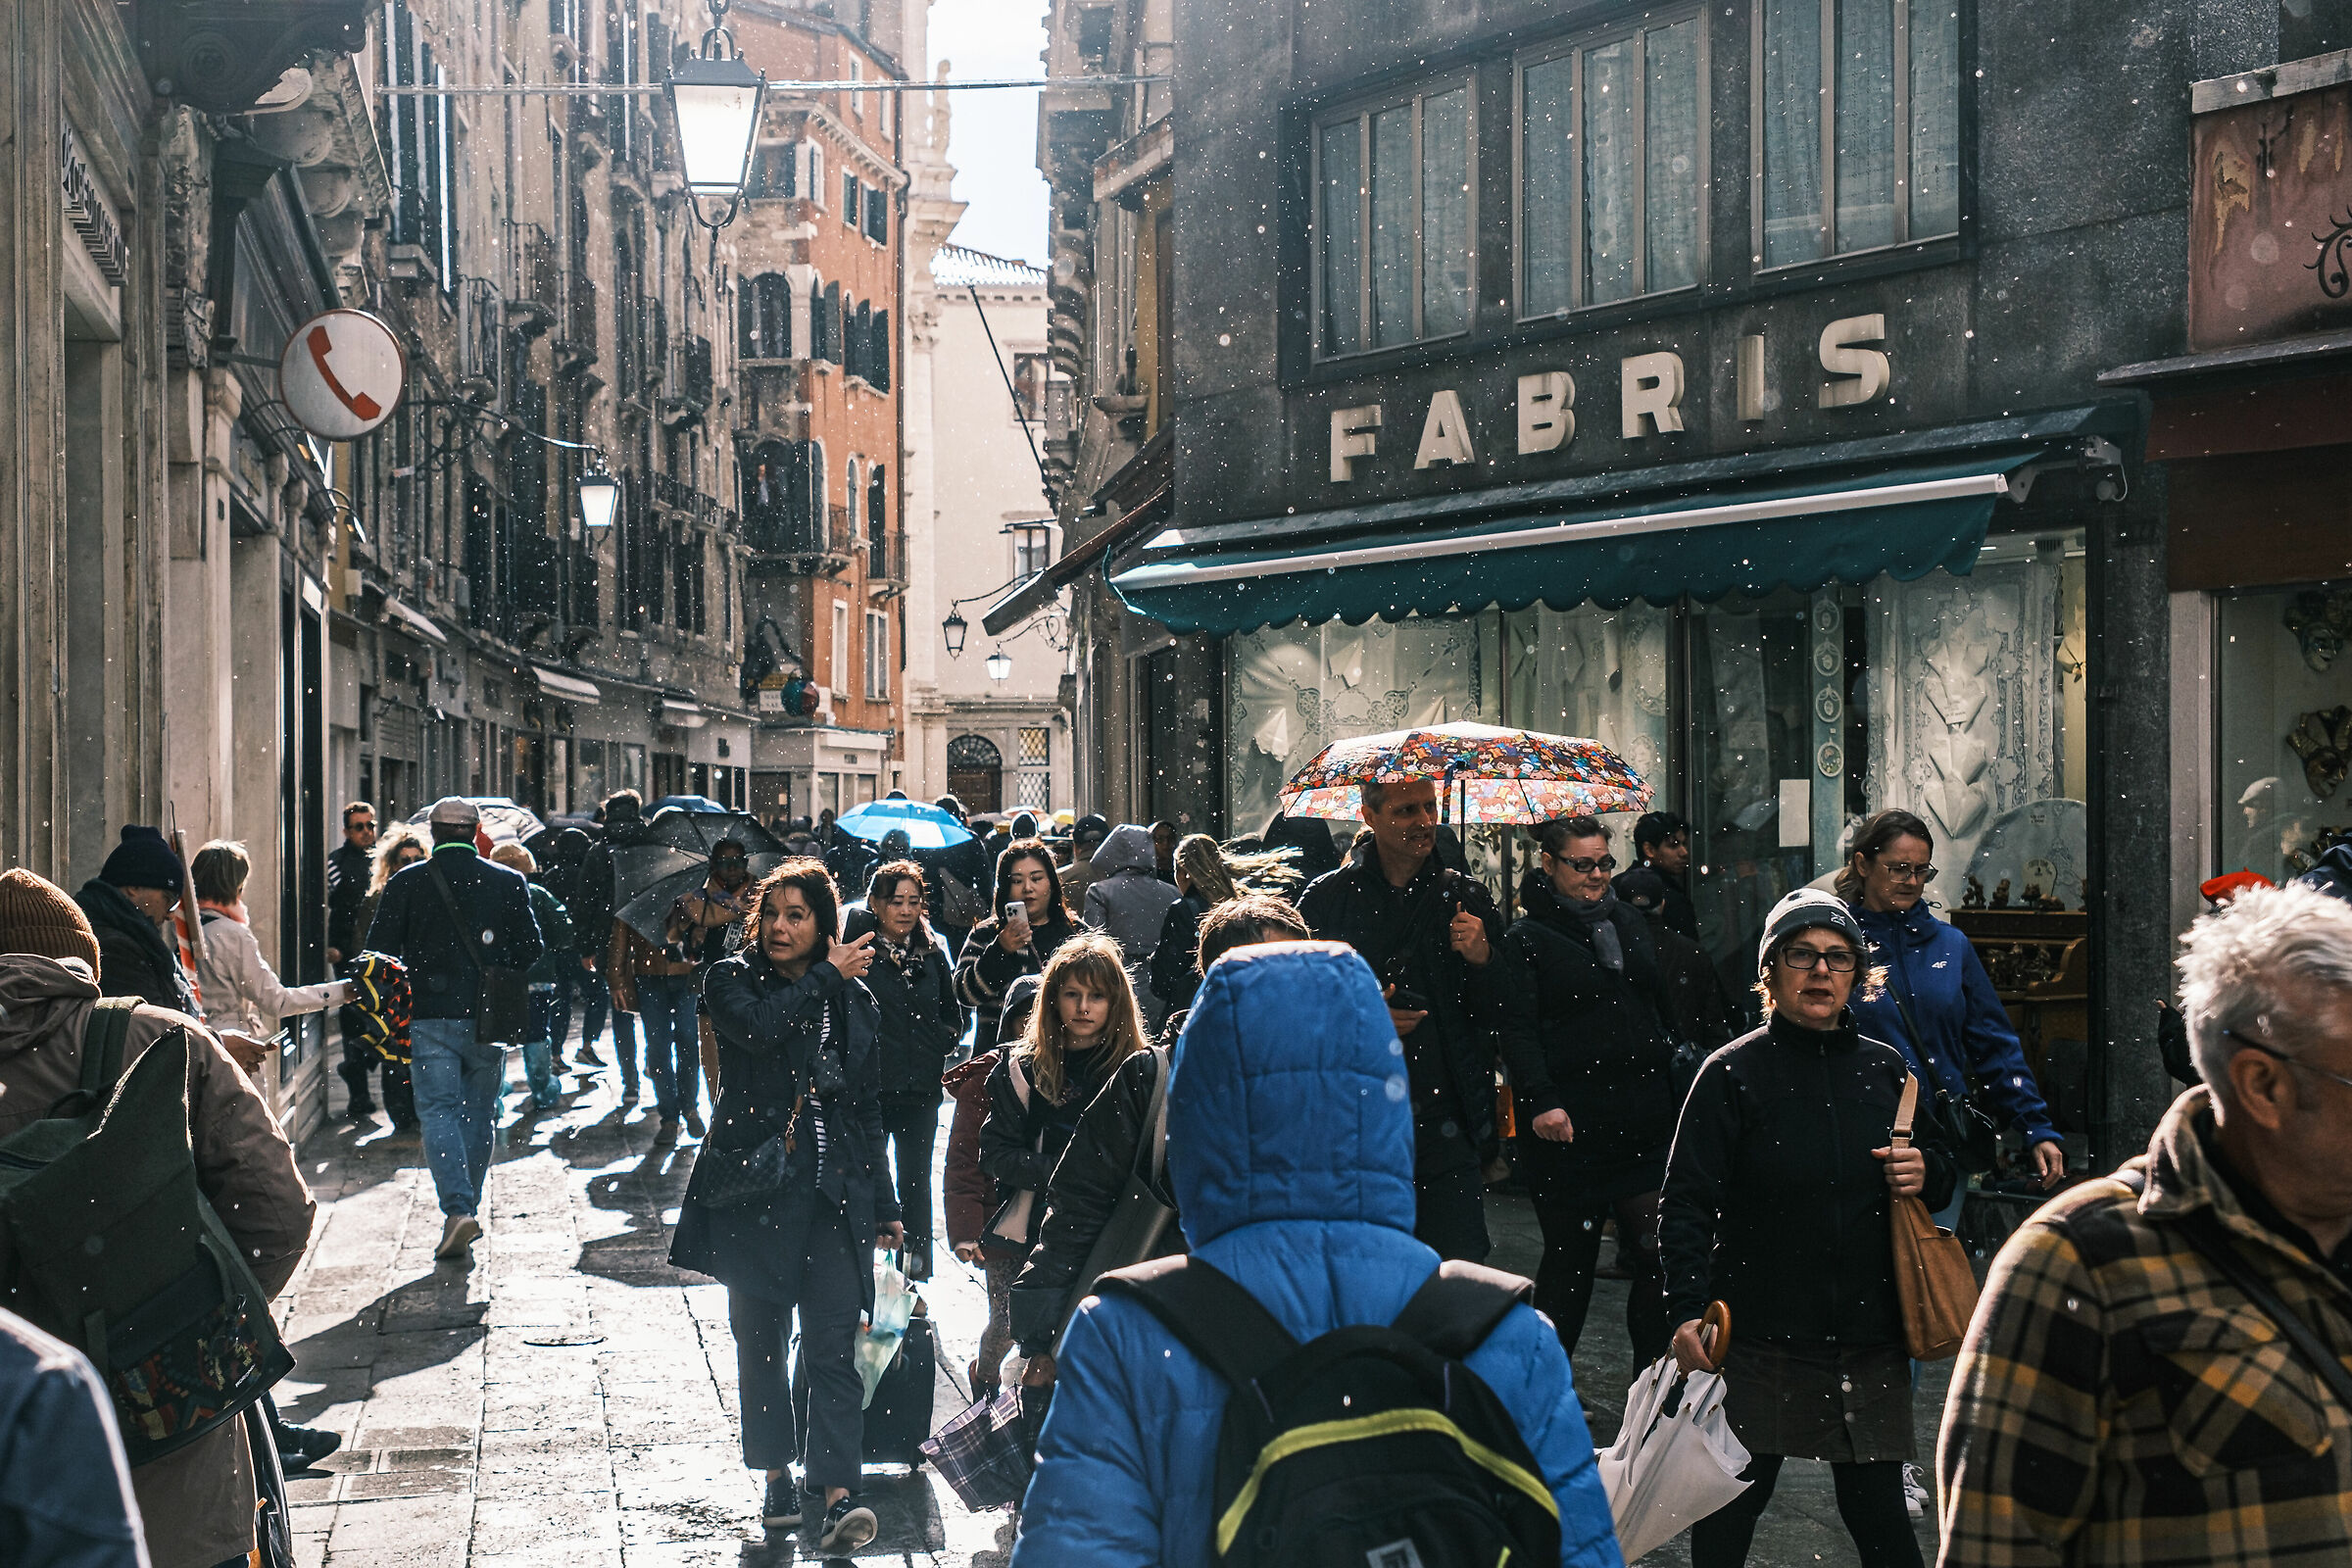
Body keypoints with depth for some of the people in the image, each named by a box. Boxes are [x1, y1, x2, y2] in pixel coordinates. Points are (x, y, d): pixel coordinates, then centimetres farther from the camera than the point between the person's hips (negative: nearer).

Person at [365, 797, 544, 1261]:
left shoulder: (406, 883, -3)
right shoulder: (509, 882, 0)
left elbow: (379, 952, -3)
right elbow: (532, 949, 1)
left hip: (429, 1014, -1)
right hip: (486, 1016, 2)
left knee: (438, 1112, -1)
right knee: (478, 1114, 13)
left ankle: (457, 1209, -17)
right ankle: (467, 1208, 18)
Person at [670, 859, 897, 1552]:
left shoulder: (852, 999, 9)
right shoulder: (731, 980, 2)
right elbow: (761, 1026, -22)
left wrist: (884, 1206, 15)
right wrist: (827, 975, -11)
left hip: (832, 1192, 0)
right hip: (752, 1189, 0)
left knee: (832, 1344, -9)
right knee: (760, 1340, 9)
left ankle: (837, 1496, -15)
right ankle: (777, 1474, 25)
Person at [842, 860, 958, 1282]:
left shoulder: (933, 952, 9)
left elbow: (953, 1014, 20)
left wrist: (941, 1042, 4)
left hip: (921, 1089, 3)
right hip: (867, 1087, -3)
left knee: (915, 1184, 8)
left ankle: (917, 1279, 15)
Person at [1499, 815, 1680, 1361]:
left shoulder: (1632, 922, 16)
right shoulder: (1527, 938, -2)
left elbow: (1663, 1007, 23)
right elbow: (1518, 1030, -11)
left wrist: (1676, 1095, 19)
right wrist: (1541, 1101, -23)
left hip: (1647, 1121, 5)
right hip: (1570, 1127, -5)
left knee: (1658, 1256, 2)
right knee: (1570, 1259, 4)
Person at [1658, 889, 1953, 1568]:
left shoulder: (1886, 1068, 8)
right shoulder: (1734, 1072, -5)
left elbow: (1944, 1175, 22)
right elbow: (1686, 1203, -10)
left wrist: (1927, 1174, -2)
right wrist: (1688, 1312, -21)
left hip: (1869, 1338, 3)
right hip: (1758, 1339, -3)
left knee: (1879, 1510, 7)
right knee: (1728, 1513, 4)